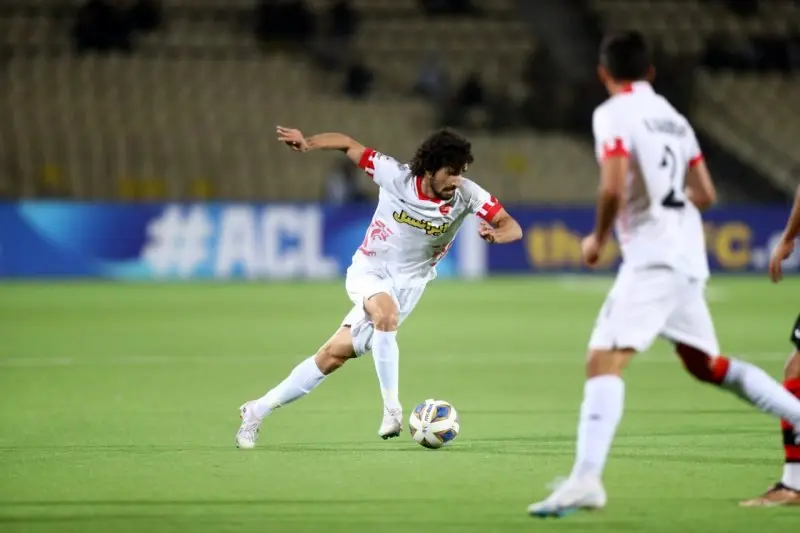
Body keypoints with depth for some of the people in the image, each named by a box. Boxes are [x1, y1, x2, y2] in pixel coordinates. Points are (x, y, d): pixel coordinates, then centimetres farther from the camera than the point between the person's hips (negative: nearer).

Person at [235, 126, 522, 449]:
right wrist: (308, 143, -24)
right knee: (387, 314, -37)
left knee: (335, 354, 0)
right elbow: (348, 144, -8)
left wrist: (495, 234, -42)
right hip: (370, 271, -2)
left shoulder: (466, 194, -16)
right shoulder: (396, 176, -19)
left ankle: (258, 410, 13)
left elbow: (512, 227, -19)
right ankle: (392, 410, -29)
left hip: (408, 283, 2)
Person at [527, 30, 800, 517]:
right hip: (688, 257, 8)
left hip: (652, 257, -8)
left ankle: (586, 479, -30)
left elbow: (613, 188, -18)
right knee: (706, 364, 24)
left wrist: (598, 238, -2)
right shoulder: (674, 117, 17)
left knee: (605, 361, -16)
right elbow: (705, 195, 18)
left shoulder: (614, 114, -6)